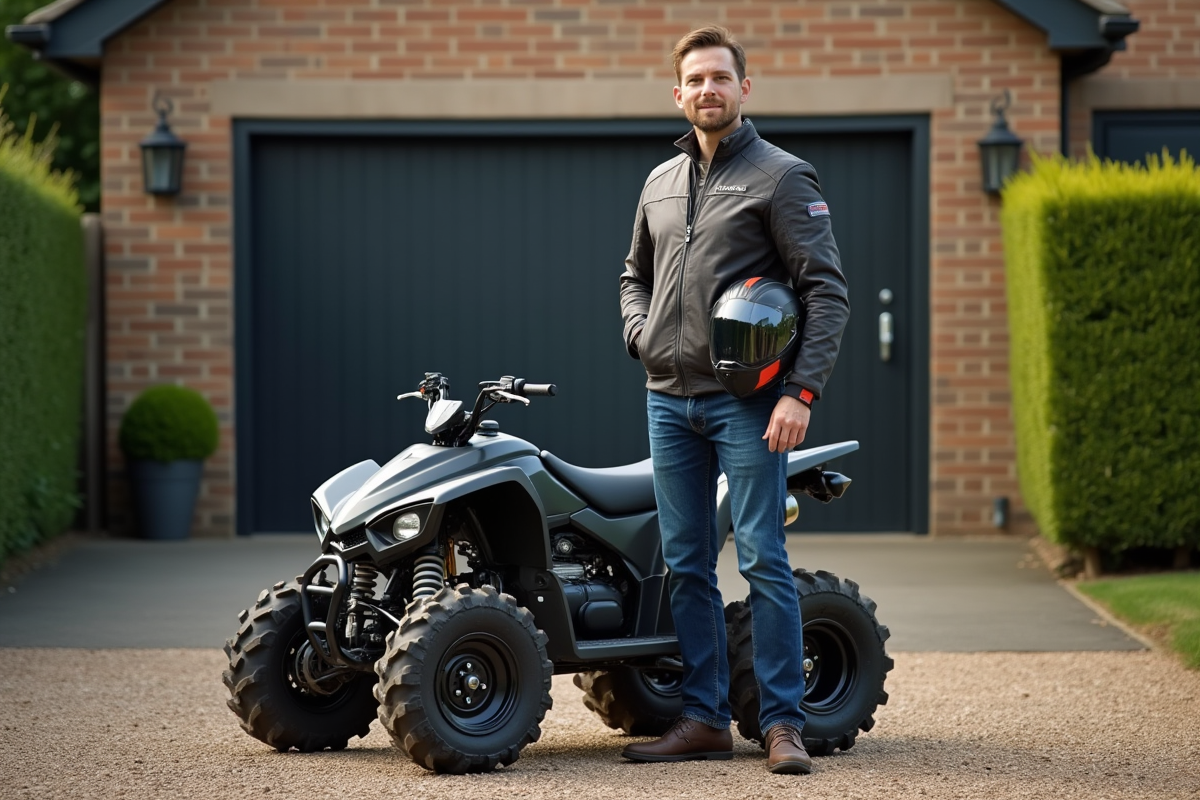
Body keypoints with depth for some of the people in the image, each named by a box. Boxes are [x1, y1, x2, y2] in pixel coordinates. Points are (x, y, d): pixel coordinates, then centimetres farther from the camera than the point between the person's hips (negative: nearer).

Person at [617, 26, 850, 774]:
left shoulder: (782, 176, -3)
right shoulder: (661, 183, 16)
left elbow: (828, 291, -8)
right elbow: (635, 276, 29)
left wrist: (801, 391, -17)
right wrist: (642, 334, 7)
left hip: (746, 403, -6)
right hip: (669, 398, 6)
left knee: (763, 561, -8)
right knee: (686, 567, 8)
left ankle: (784, 724, -3)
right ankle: (706, 719, 15)